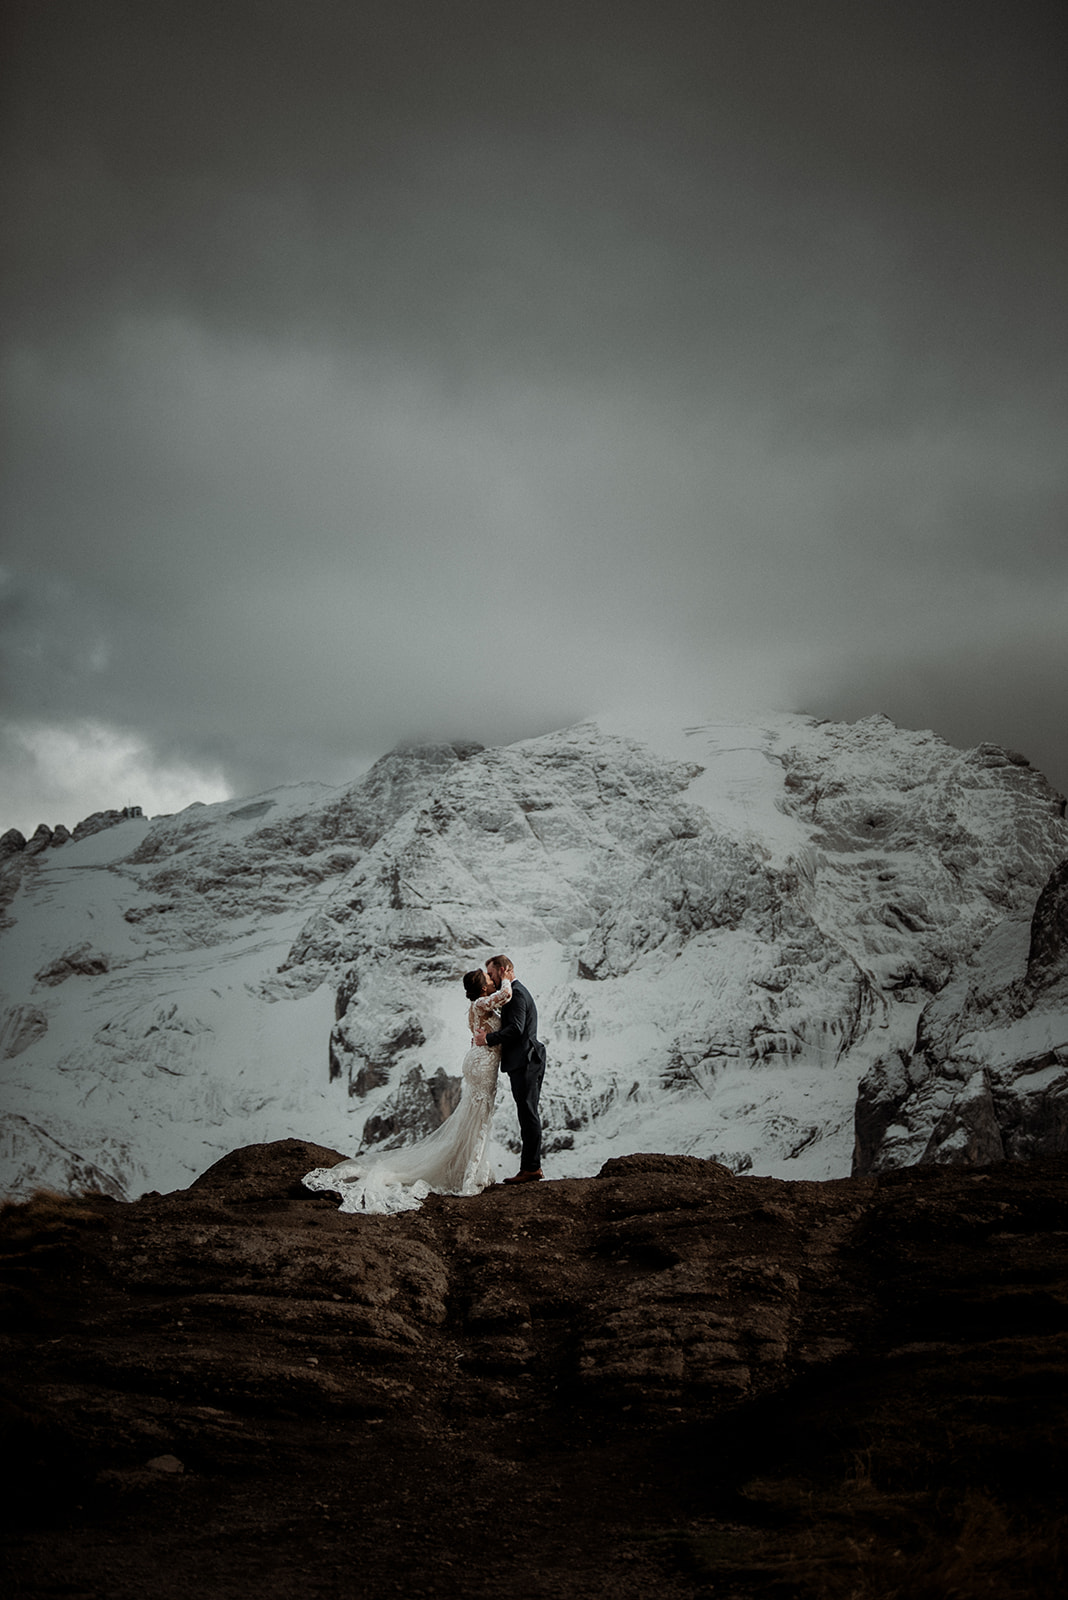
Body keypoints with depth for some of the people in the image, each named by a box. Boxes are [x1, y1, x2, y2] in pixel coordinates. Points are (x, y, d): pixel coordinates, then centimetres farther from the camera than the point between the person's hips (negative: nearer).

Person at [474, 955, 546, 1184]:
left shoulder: (516, 993, -12)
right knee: (529, 1115, 12)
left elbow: (516, 1028, -22)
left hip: (524, 1063, -11)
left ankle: (530, 1168, -6)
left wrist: (488, 1039, -14)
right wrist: (493, 1033, 3)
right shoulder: (519, 991, 21)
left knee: (528, 1115, -8)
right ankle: (533, 1167, 17)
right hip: (524, 1063, 11)